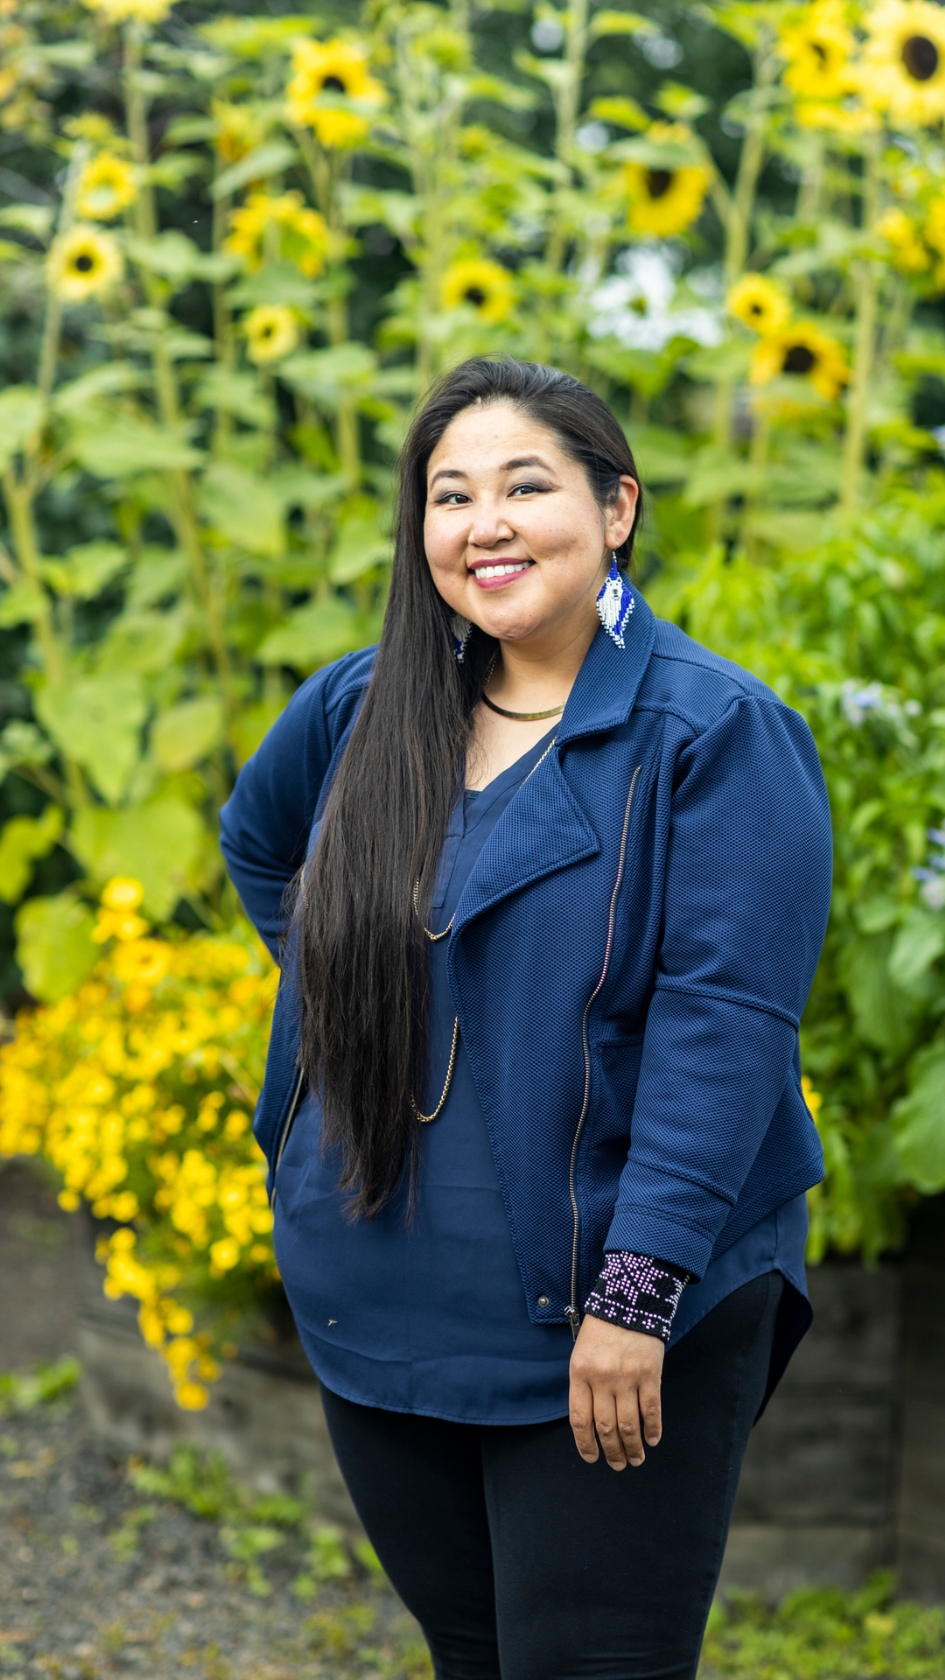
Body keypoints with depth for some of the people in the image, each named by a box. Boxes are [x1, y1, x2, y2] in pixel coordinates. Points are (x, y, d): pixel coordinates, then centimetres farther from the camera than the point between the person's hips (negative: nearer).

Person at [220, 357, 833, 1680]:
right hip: (374, 1307, 6)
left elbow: (725, 1023, -19)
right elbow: (256, 839, 27)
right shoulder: (359, 709, 5)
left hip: (610, 1317, -5)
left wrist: (636, 1295, -24)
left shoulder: (713, 733, -12)